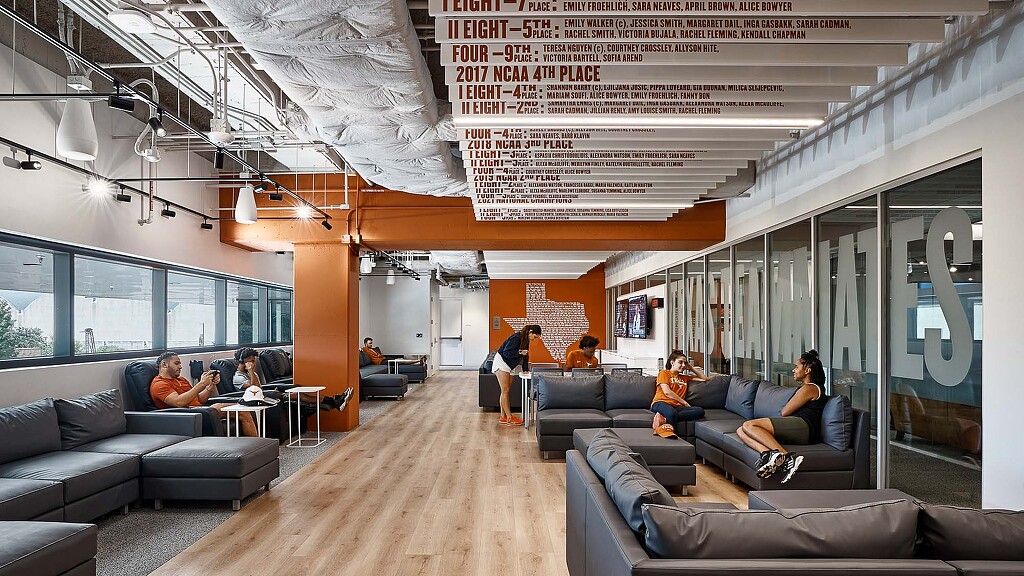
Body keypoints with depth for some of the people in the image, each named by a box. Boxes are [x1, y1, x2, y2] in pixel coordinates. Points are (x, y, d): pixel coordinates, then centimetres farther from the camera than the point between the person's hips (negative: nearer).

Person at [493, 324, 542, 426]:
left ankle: (503, 417, 11)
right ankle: (509, 418, -8)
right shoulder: (516, 338, -22)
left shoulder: (526, 340, 6)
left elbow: (525, 355, 12)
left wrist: (526, 370, 4)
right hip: (501, 362, -9)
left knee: (506, 391, 8)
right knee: (505, 390, -8)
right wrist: (520, 352, -27)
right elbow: (506, 352, -25)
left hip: (509, 365, 9)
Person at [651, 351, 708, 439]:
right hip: (661, 403, -7)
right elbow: (667, 392, 0)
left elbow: (704, 378, 37)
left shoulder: (685, 377, 32)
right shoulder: (664, 373, 14)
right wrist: (684, 402, 0)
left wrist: (692, 368, 29)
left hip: (676, 406, 7)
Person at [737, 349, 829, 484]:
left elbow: (784, 412, -1)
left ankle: (785, 455, -36)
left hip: (802, 426, -10)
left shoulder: (809, 388, -1)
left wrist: (782, 410, 19)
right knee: (741, 431, -5)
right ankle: (767, 452, -32)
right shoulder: (813, 388, 32)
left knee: (748, 426, -25)